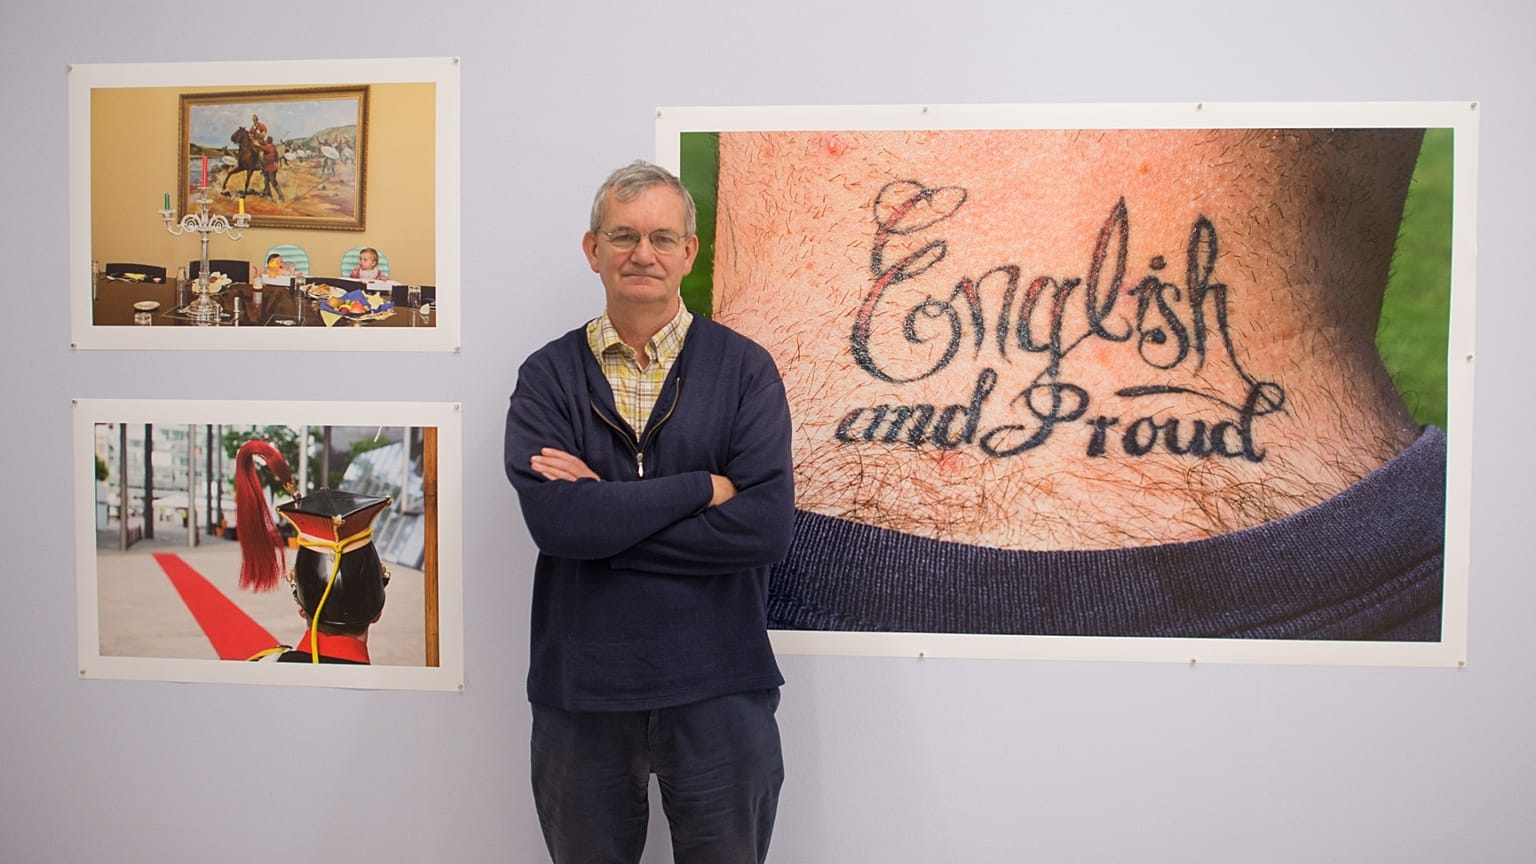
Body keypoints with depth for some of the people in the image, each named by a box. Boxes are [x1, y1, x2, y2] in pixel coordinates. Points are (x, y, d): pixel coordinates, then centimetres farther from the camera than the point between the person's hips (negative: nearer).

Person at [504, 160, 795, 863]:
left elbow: (767, 523, -15)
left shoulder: (745, 369, -2)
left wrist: (605, 511, -15)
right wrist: (703, 488, -17)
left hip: (719, 687, -1)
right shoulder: (548, 376, 0)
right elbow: (552, 516, -16)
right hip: (580, 688, 1)